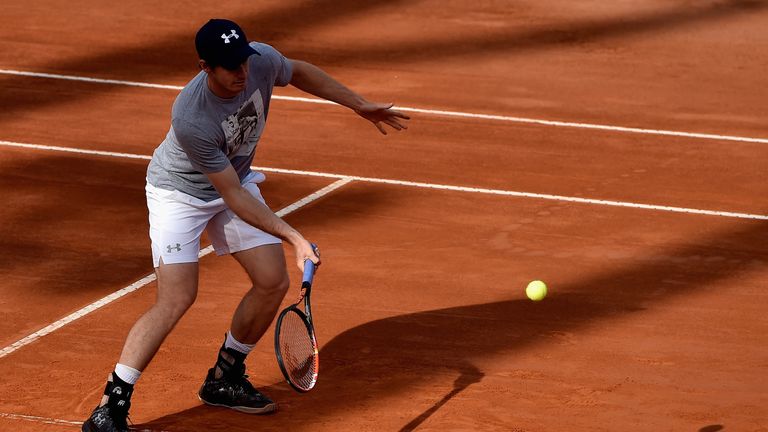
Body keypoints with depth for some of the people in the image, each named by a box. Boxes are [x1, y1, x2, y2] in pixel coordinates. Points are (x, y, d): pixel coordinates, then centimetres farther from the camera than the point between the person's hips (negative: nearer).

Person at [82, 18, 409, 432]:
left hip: (236, 178, 7)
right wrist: (293, 237, -33)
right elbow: (233, 196, -30)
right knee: (176, 298, -19)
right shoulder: (190, 119, -39)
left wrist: (361, 106, 8)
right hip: (179, 192, -7)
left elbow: (299, 72, 4)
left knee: (273, 282, 0)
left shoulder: (262, 60, -23)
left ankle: (224, 379, 21)